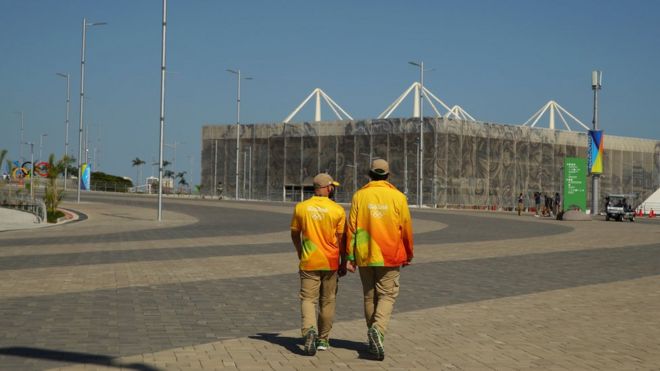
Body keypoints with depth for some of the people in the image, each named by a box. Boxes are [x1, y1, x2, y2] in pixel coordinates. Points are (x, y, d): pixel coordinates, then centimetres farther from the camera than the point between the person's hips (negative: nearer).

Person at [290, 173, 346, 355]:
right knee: (327, 301, 13)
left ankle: (309, 331, -23)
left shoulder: (301, 207, -3)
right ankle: (323, 339, 21)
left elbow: (294, 235, 8)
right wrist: (344, 264, 7)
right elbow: (341, 239, -4)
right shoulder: (338, 210, -7)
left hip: (309, 263, 0)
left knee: (308, 299, 2)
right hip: (331, 262, 0)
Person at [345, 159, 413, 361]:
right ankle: (378, 330, -20)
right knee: (387, 295, 4)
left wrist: (349, 256, 0)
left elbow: (351, 228, -4)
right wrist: (408, 255, 12)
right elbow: (406, 229, -1)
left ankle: (374, 339, 20)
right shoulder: (398, 197, -4)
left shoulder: (359, 196, -1)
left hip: (365, 255, 2)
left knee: (370, 296, 13)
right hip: (390, 256, -2)